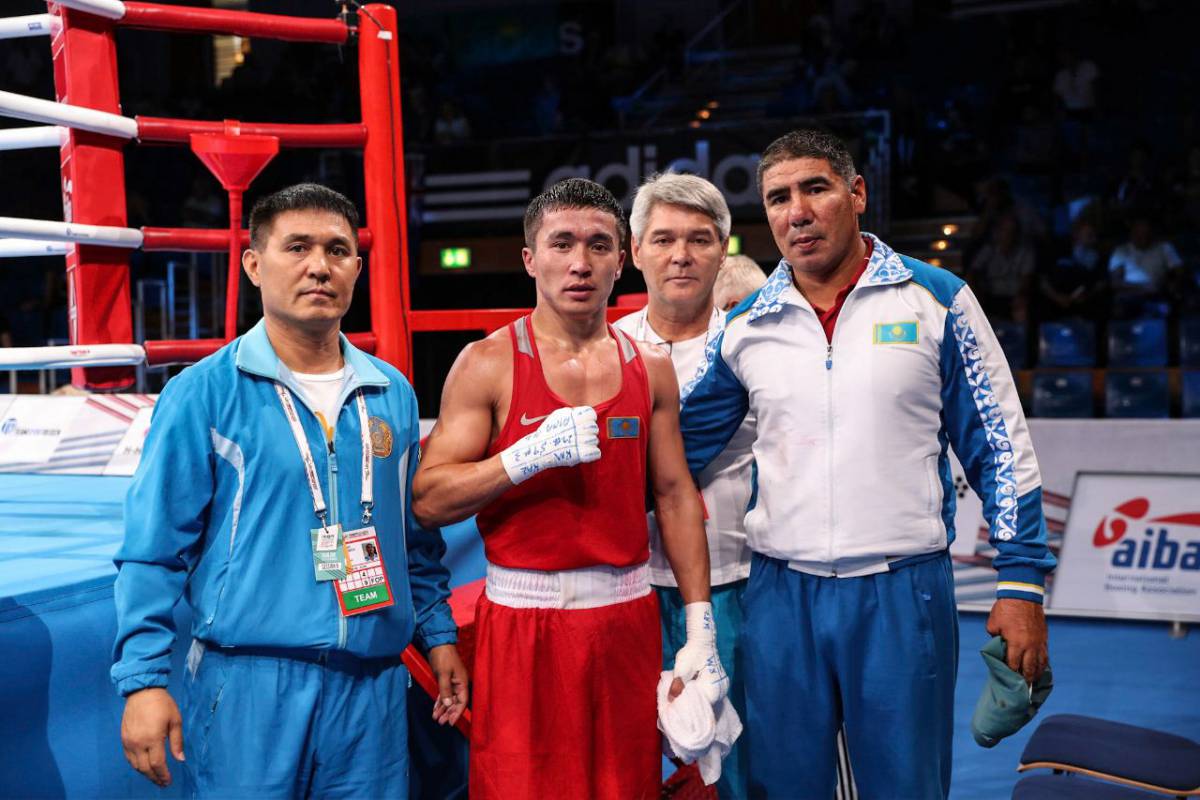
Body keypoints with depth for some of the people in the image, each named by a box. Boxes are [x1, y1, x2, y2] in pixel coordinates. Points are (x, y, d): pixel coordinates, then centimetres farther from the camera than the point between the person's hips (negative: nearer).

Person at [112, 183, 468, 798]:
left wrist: (438, 634, 17)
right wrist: (144, 678, -12)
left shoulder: (391, 394, 9)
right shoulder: (204, 393, -5)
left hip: (373, 684, 4)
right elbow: (153, 552, -6)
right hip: (248, 682, -4)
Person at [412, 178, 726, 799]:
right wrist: (530, 454, -21)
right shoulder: (488, 364, -3)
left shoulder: (650, 369, 8)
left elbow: (676, 497, 10)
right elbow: (428, 501, -7)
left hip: (627, 617, 3)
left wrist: (701, 631, 5)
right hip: (523, 618, -3)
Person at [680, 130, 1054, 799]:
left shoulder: (936, 299, -1)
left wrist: (1021, 584, -3)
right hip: (781, 594, 2)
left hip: (903, 593, -2)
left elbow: (1001, 447, 1)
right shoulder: (745, 327, 5)